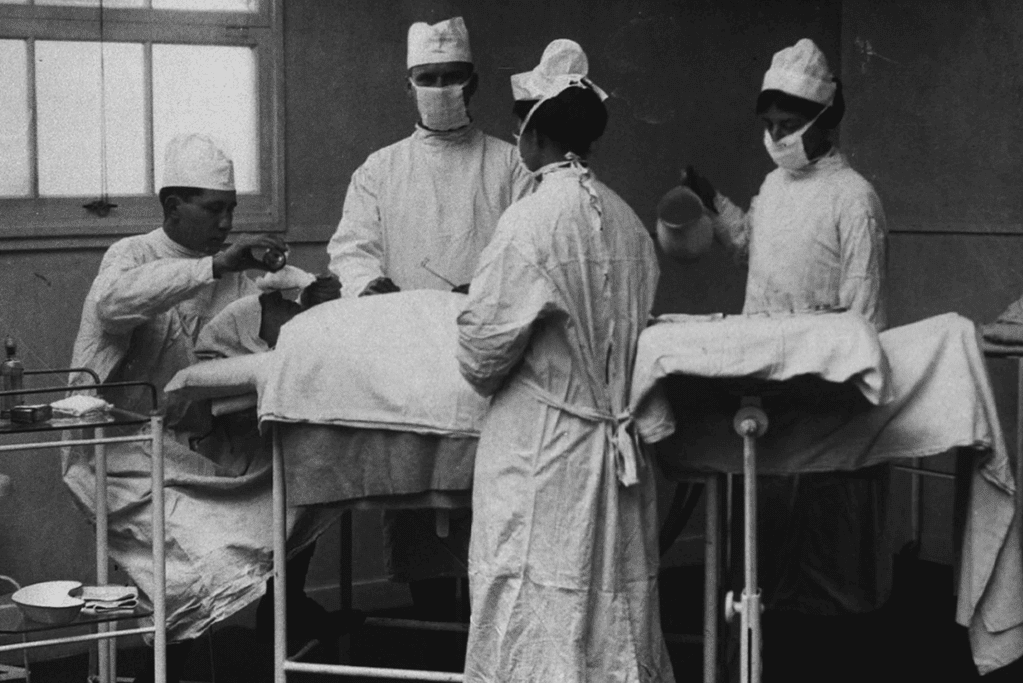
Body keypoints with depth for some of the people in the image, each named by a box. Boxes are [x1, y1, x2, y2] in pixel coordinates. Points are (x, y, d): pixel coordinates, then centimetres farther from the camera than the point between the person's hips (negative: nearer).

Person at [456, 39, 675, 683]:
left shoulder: (532, 222, -15)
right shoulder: (628, 221, 4)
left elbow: (481, 355, -12)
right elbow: (637, 329, 10)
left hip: (541, 456, -6)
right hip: (621, 454, 7)